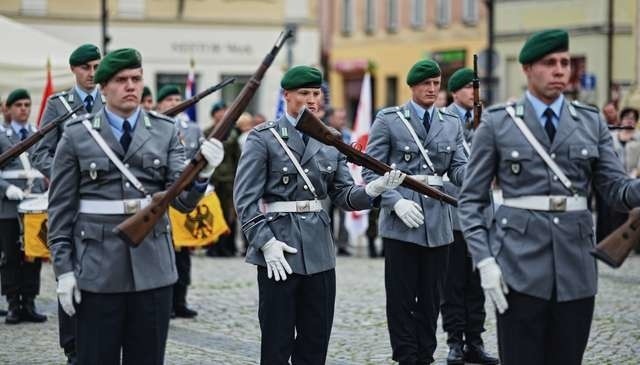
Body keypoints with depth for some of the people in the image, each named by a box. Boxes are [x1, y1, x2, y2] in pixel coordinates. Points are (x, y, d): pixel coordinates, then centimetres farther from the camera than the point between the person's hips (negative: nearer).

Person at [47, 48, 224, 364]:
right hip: (98, 270, -2)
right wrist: (63, 269, -3)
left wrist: (202, 172, -23)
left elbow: (182, 199, -3)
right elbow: (60, 208, 3)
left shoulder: (166, 132, 6)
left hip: (152, 267, 2)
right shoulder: (77, 135, 1)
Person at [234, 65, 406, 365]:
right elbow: (245, 198, -7)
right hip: (279, 246, -5)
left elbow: (344, 195, 8)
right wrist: (266, 242, -16)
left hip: (319, 250, 5)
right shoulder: (264, 138, -3)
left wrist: (372, 189, -12)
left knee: (316, 341, 8)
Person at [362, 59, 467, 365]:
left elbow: (457, 169, 6)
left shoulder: (452, 124, 12)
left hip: (438, 222, 4)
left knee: (431, 299, 8)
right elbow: (371, 170, -3)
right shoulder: (388, 120, 1)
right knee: (402, 299, 0)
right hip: (400, 222, -4)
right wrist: (397, 202, -16)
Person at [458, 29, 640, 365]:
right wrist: (484, 261, -10)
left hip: (575, 264, 3)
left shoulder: (591, 122, 9)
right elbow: (471, 200, 1)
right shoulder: (497, 123, 1)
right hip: (520, 265, -3)